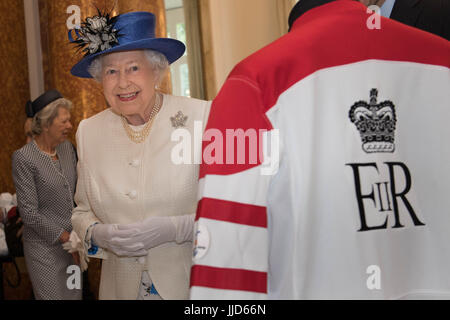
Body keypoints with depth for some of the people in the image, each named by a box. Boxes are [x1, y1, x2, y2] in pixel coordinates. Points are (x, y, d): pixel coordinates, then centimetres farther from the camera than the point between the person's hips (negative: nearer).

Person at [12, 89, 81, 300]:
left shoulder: (67, 148, 5)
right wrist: (66, 238, -14)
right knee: (53, 295, 1)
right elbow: (29, 213, -15)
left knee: (75, 294, 10)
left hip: (73, 242, 6)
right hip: (46, 247, -6)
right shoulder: (23, 158, -14)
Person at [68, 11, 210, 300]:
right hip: (121, 286, 3)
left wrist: (173, 228, -21)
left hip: (193, 284, -3)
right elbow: (83, 211, 12)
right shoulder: (89, 132, 2)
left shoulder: (202, 117, -12)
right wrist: (96, 234, -9)